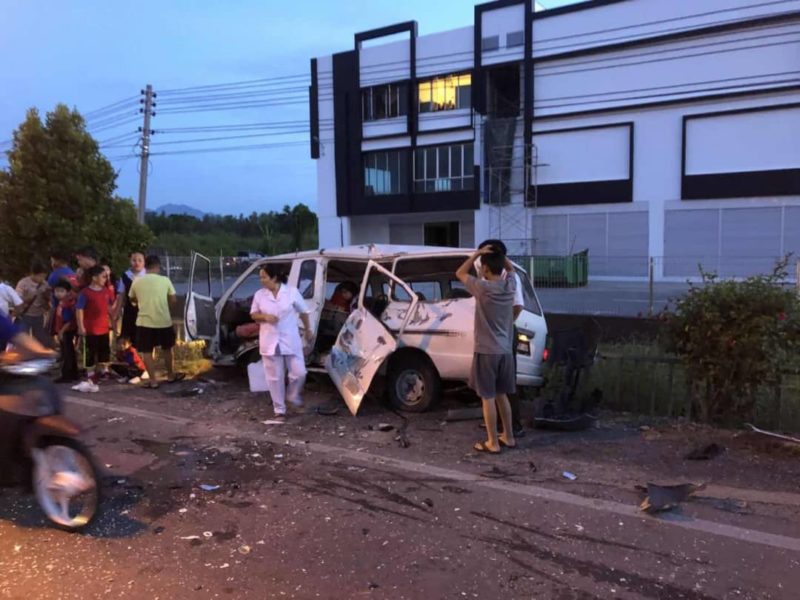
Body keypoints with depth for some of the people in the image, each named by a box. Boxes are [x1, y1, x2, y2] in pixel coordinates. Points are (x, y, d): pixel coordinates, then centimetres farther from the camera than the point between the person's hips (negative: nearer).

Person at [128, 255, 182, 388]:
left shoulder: (137, 281, -2)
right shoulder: (165, 280, -5)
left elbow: (132, 299, 14)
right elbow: (172, 300, 1)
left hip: (145, 321, -1)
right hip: (164, 320, 1)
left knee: (147, 352, 7)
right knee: (167, 349, 18)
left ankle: (153, 380, 6)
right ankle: (171, 376, 29)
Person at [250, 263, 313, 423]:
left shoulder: (292, 292, -7)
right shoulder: (259, 295, -1)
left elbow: (303, 312, 6)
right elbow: (253, 314, 9)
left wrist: (308, 330, 14)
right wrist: (264, 317, -12)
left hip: (291, 341, -1)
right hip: (270, 342, 1)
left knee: (299, 373, -2)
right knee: (275, 378, 5)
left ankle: (292, 397, 28)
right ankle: (279, 410, 18)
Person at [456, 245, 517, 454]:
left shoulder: (483, 287, -17)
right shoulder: (510, 285, 0)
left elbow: (460, 273, -1)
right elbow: (510, 268, 24)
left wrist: (477, 253, -1)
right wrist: (500, 254, 11)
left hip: (486, 352, -6)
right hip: (505, 351, 6)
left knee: (488, 397, 2)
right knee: (501, 395, 18)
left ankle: (493, 443, 8)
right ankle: (508, 436, 26)